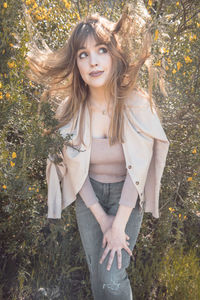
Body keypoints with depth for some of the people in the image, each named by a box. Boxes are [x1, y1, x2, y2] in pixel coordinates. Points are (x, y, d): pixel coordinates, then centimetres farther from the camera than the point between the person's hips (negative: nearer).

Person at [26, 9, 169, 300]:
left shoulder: (137, 104, -19)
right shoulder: (71, 109, -12)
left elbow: (137, 167, -17)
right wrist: (102, 219, -10)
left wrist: (118, 226, -17)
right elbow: (75, 168, -6)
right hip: (88, 197, 2)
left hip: (127, 196, -2)